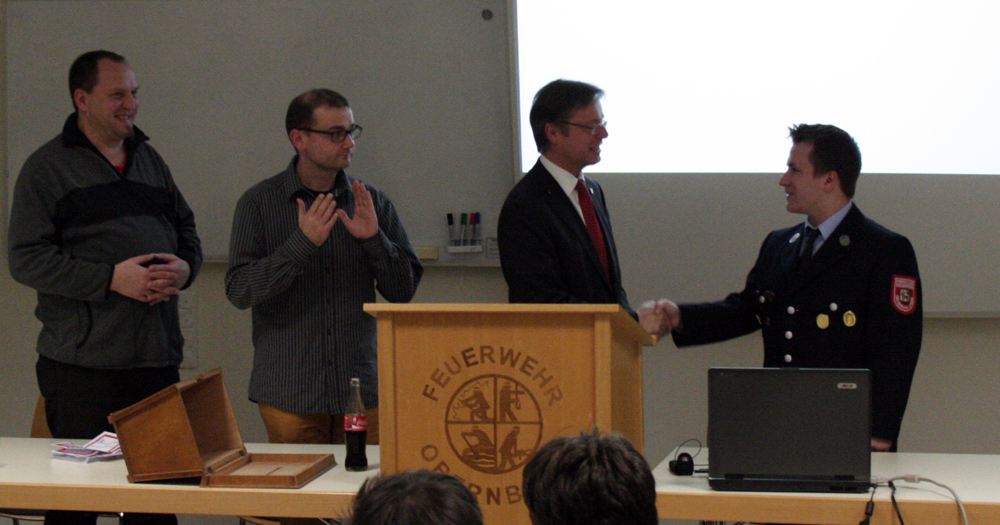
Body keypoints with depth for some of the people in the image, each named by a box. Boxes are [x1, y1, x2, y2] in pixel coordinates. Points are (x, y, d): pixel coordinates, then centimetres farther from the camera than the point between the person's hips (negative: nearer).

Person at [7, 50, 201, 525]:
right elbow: (27, 259, -9)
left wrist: (185, 267, 0)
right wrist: (111, 279, -17)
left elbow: (186, 230, 25)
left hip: (158, 358, 6)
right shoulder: (47, 167, -2)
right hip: (83, 363, -5)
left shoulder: (149, 160, 18)